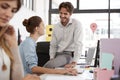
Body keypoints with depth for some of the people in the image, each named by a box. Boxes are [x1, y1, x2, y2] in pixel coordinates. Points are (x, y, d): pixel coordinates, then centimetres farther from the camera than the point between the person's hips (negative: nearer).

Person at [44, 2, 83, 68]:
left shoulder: (76, 24, -7)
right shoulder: (56, 27, 11)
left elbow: (78, 44, -16)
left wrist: (74, 63, -24)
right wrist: (52, 59, 1)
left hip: (69, 55, -5)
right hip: (58, 54, 5)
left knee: (48, 65, -29)